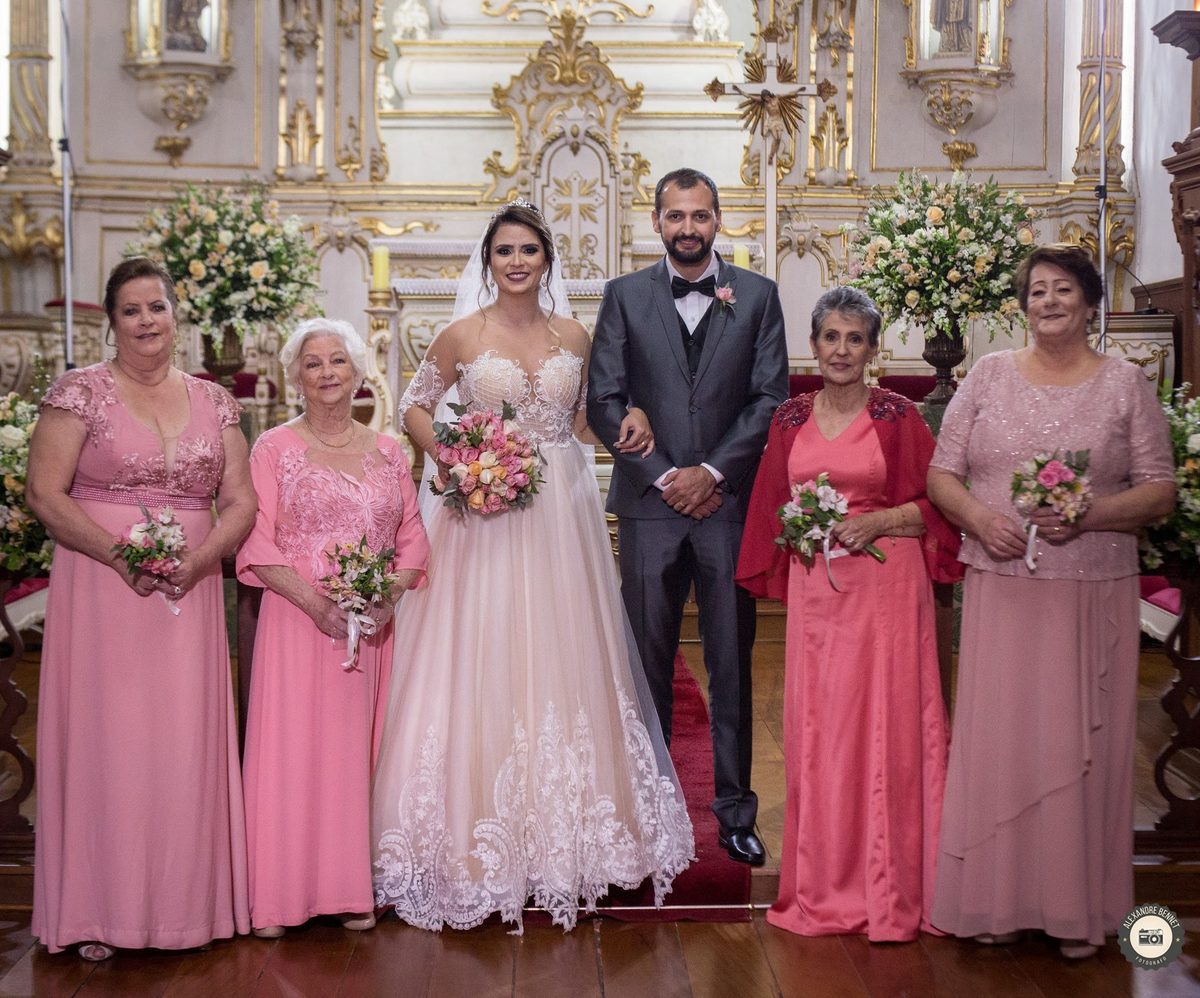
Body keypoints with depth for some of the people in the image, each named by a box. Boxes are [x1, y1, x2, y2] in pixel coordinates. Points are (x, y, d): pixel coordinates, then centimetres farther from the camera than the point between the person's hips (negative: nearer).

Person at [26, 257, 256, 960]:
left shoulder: (214, 401, 11)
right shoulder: (81, 391, 0)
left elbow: (241, 501, 9)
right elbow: (45, 495, -6)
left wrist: (199, 558, -9)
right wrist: (121, 553, -17)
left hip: (190, 596, 3)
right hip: (101, 589, -3)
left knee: (187, 741, 4)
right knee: (107, 736, -2)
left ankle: (185, 902, 14)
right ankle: (101, 909, 8)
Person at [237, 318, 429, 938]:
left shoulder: (387, 451, 12)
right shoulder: (275, 448, 1)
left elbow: (412, 536, 10)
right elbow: (256, 540, -6)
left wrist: (391, 597, -8)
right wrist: (315, 601, -17)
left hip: (372, 625, 3)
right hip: (297, 620, -3)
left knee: (355, 750, 6)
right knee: (291, 749, -2)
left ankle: (349, 889, 13)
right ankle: (280, 894, 6)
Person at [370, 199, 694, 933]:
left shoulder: (573, 335, 7)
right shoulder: (463, 336, -1)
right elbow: (416, 405, 8)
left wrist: (628, 423, -2)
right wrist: (444, 456, -9)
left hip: (561, 511, 3)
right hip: (486, 511, -3)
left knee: (562, 658, 7)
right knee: (484, 662, -2)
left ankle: (565, 822, 21)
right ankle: (486, 828, 10)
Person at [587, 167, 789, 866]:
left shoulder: (757, 295, 7)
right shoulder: (626, 296, 7)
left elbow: (771, 397, 1)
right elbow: (604, 400, 2)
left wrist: (713, 471, -8)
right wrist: (662, 475, -7)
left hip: (730, 500, 0)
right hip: (650, 500, 0)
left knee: (732, 661, 4)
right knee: (648, 662, 5)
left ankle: (736, 809, 13)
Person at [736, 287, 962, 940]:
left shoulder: (898, 415, 0)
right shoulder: (790, 419, 10)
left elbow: (934, 504, 1)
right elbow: (771, 510, 16)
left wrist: (877, 521, -13)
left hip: (887, 587, -3)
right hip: (814, 588, 3)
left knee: (885, 725, -2)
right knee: (815, 730, 4)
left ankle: (891, 888, 8)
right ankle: (825, 886, 15)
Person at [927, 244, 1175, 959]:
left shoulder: (1126, 383, 4)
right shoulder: (989, 375, 8)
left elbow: (1160, 492, 1)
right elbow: (941, 474, 8)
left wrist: (1087, 516, -16)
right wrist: (980, 517, -12)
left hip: (1093, 595, -1)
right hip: (1000, 589, 1)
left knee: (1082, 743, 2)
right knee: (998, 736, 2)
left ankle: (1080, 909, 15)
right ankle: (1000, 899, 13)